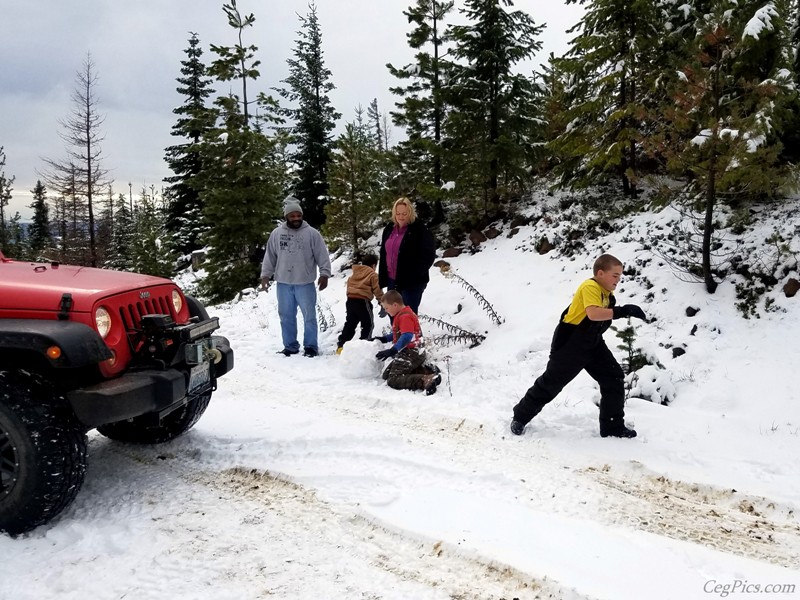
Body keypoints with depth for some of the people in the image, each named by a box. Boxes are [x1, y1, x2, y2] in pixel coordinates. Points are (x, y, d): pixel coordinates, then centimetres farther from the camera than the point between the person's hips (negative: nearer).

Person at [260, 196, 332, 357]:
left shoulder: (312, 233, -3)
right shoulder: (276, 234, 5)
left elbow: (322, 256, -4)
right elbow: (269, 257, 10)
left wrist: (324, 274, -13)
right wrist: (265, 275, 6)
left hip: (305, 283, -3)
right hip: (283, 283, 3)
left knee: (309, 316, 2)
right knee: (286, 317, 10)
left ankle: (310, 346, 12)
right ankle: (290, 346, 22)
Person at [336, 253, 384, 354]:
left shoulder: (354, 274, 19)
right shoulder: (373, 275, -1)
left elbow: (348, 285, 20)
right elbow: (377, 290, -4)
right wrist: (382, 300, 6)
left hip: (350, 300, 7)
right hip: (362, 301, -6)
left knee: (350, 323, 15)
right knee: (368, 324, 6)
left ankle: (341, 345, 12)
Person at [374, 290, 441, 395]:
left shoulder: (405, 316, -17)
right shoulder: (401, 315, 17)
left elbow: (407, 336, -31)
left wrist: (392, 351, -38)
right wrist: (384, 339, 22)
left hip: (410, 354, -11)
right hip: (406, 354, 11)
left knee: (393, 380, -20)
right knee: (387, 374, 20)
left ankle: (426, 380, -33)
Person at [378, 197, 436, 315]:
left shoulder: (419, 230, -11)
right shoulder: (389, 229, 10)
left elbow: (429, 255, -13)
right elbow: (383, 255, 16)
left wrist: (416, 274, -18)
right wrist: (382, 278, 12)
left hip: (412, 282, -7)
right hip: (392, 280, 7)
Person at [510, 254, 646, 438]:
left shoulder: (606, 293, 7)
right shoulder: (590, 287, -21)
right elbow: (593, 313, -38)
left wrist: (623, 311, 3)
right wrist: (622, 311, -39)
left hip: (592, 344, 9)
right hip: (569, 344, -9)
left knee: (614, 378, 1)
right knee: (551, 383, 1)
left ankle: (613, 427, 10)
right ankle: (520, 417, 19)